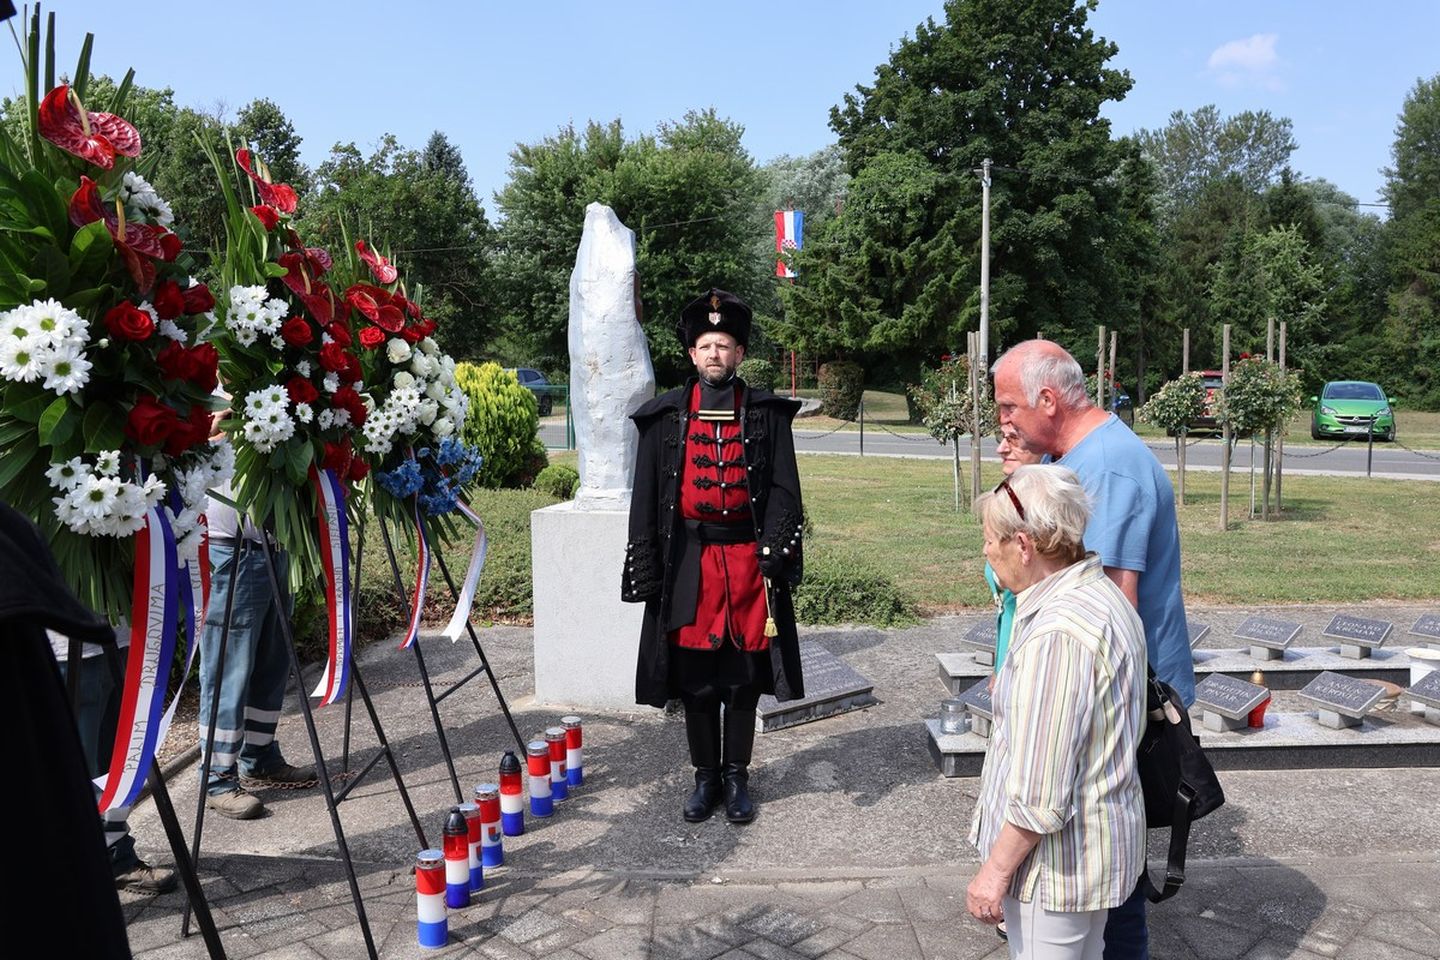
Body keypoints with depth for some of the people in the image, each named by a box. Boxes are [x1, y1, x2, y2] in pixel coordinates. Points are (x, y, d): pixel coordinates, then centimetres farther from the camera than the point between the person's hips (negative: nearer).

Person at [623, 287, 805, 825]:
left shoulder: (767, 415, 3)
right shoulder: (665, 417, 4)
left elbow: (783, 491, 1)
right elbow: (646, 498, 4)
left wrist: (773, 552, -11)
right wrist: (646, 570, -1)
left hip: (747, 558, 0)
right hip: (689, 562, 1)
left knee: (744, 676, 8)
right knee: (694, 677, 8)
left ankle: (736, 776, 23)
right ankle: (705, 776, 24)